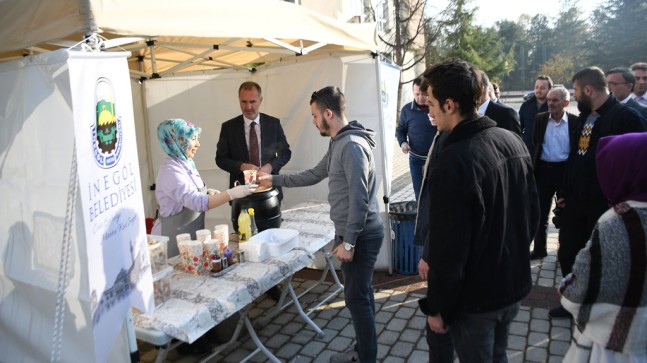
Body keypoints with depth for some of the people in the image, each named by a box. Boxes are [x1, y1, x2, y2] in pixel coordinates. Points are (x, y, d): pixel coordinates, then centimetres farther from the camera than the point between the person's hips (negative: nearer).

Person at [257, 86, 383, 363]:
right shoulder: (339, 144, 12)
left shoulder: (352, 146, -21)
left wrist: (348, 242, -21)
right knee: (361, 295, 19)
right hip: (354, 234, 10)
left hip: (360, 236, -10)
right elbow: (314, 175, 23)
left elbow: (359, 199, -24)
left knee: (356, 297, 2)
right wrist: (275, 180, 24)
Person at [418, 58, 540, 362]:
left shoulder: (452, 163, -29)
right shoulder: (513, 142, -2)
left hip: (475, 298, -7)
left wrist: (438, 308, -12)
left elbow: (448, 249, -25)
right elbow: (532, 212, 8)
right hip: (515, 283, 7)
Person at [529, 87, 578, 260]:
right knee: (540, 212, 9)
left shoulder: (575, 121, -7)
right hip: (543, 170, 3)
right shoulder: (540, 118, 2)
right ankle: (539, 249, 22)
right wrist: (535, 164, 9)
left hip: (565, 171, -2)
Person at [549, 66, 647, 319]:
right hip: (575, 202, 7)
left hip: (604, 205, -7)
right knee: (567, 254, 13)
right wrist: (564, 192, 11)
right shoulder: (584, 117, 10)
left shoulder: (626, 117, -14)